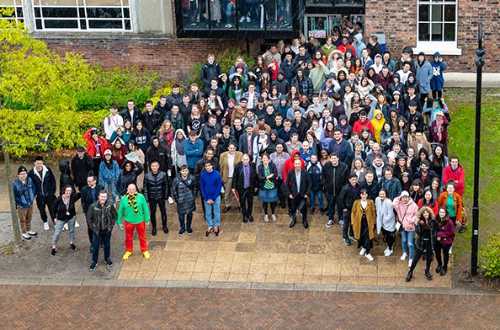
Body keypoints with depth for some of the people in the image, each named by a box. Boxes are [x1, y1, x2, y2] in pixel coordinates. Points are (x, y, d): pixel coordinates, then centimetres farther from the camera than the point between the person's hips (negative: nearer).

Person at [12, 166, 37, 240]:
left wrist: (32, 199, 3)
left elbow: (33, 189, 6)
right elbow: (14, 195, -15)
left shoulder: (30, 180, -10)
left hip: (30, 204, 5)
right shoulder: (15, 183, -23)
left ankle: (29, 230, 44)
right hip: (21, 206, -5)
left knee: (29, 218, 24)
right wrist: (18, 203, -13)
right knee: (23, 220, 13)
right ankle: (24, 233, 32)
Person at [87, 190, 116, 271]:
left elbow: (114, 215, 3)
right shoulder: (93, 206, -15)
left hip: (107, 230, 1)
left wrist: (111, 225, -1)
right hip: (97, 230, -1)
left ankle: (107, 259, 37)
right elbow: (89, 217, -3)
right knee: (95, 246, 5)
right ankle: (94, 262, 19)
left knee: (107, 245, 17)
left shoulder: (110, 205, -12)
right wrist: (92, 227, -5)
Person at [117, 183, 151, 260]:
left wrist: (147, 219, -2)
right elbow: (120, 211, -1)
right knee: (128, 237, 16)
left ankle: (144, 250, 34)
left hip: (140, 221, -1)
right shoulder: (124, 199, -10)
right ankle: (128, 251, 38)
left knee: (142, 236, 15)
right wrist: (120, 222, 3)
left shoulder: (141, 197, -14)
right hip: (128, 221, 1)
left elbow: (145, 208, -6)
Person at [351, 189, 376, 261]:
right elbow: (353, 213, 2)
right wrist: (353, 222, -2)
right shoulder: (356, 202, -3)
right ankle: (363, 247, 42)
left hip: (368, 223, -1)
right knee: (360, 236, 13)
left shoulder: (371, 202, -4)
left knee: (368, 237, -5)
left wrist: (374, 222, -1)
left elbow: (373, 213, 1)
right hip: (359, 223, 1)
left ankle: (367, 253, 9)